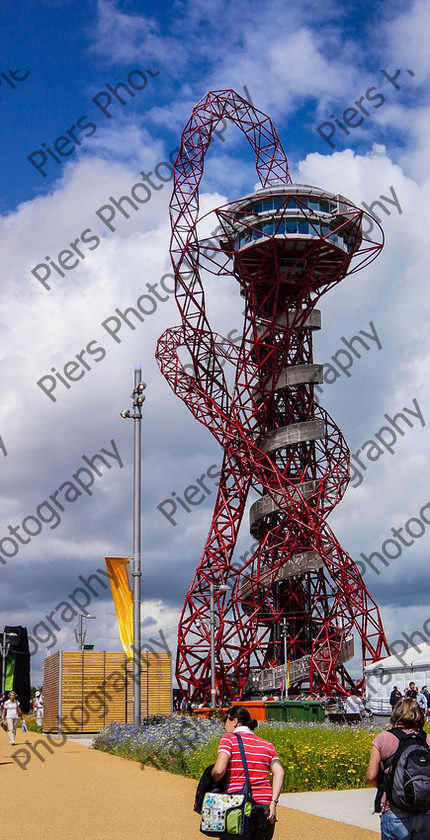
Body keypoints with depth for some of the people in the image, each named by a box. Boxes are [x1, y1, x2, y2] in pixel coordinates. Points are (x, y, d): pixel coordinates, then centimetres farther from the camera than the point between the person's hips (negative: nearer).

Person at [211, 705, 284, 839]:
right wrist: (273, 802, -3)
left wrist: (211, 783, 6)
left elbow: (219, 771, -13)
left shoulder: (229, 739, 0)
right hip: (265, 807, 5)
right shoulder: (267, 745, 14)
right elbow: (279, 772, 2)